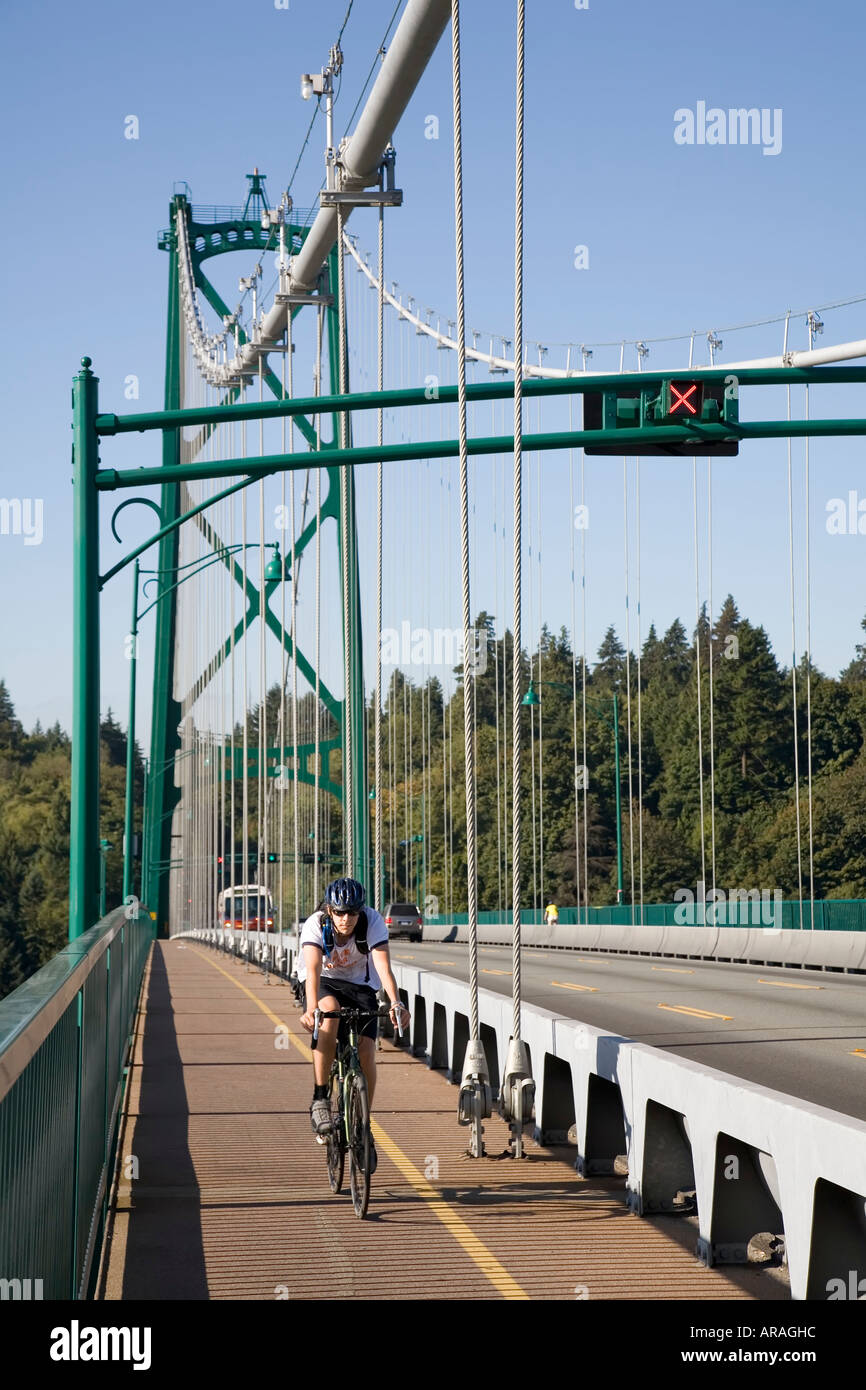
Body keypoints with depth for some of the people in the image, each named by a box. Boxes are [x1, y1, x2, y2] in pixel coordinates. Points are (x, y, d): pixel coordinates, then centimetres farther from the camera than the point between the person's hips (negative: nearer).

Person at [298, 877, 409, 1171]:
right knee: (329, 1011, -36)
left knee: (366, 1052, -16)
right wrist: (311, 1008, -55)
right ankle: (320, 1100, -27)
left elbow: (383, 967, -36)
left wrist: (396, 1003, -53)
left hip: (360, 986, 1)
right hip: (325, 984, -1)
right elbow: (312, 969, -38)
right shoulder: (315, 925, -26)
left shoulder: (373, 922, -25)